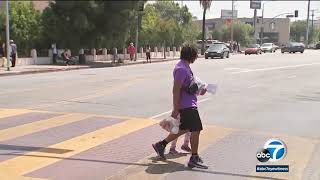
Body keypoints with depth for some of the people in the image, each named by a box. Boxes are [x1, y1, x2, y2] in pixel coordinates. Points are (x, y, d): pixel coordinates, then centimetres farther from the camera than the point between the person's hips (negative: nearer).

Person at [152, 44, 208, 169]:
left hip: (189, 104, 10)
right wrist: (176, 109, -22)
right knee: (196, 130, -3)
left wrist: (199, 90, 18)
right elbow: (176, 90, -23)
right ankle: (194, 159, 8)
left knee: (184, 129, 19)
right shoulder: (181, 69, -20)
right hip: (187, 105, -10)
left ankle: (161, 145, 28)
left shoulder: (185, 66, 12)